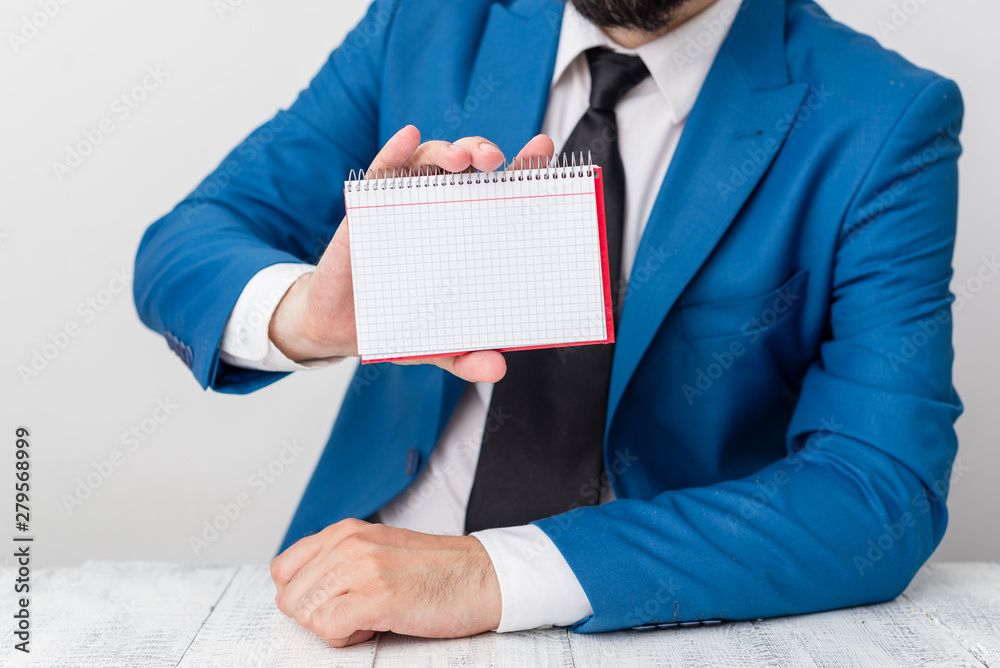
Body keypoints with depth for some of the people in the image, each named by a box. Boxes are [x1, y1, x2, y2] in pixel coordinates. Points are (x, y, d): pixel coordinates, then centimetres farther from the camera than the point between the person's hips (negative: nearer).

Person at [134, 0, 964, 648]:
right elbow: (179, 248, -1)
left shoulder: (886, 123, -10)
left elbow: (887, 495, -18)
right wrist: (303, 312, -25)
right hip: (363, 607, 3)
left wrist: (495, 573, -27)